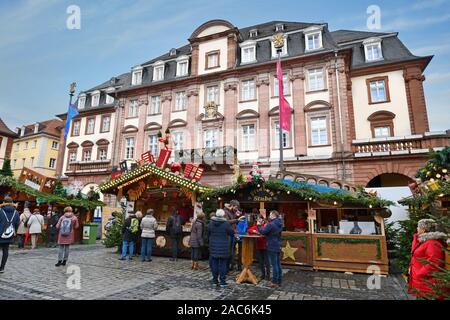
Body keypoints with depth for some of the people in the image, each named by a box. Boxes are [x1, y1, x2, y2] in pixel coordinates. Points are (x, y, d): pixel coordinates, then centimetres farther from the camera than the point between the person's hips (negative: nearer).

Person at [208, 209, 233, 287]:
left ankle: (215, 280, 21)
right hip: (224, 248, -3)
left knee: (214, 263, 12)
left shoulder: (211, 223, -3)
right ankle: (222, 281, 11)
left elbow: (208, 234, 8)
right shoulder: (226, 223, -14)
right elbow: (232, 233, -4)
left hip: (213, 246, 3)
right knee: (223, 263, 6)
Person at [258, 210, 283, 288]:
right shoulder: (279, 224, 11)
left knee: (274, 265, -3)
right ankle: (279, 281, 22)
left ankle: (275, 282, 3)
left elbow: (263, 232, -18)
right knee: (278, 264, 14)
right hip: (278, 247, 9)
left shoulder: (271, 224, -19)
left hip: (272, 247, -9)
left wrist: (259, 225, -2)